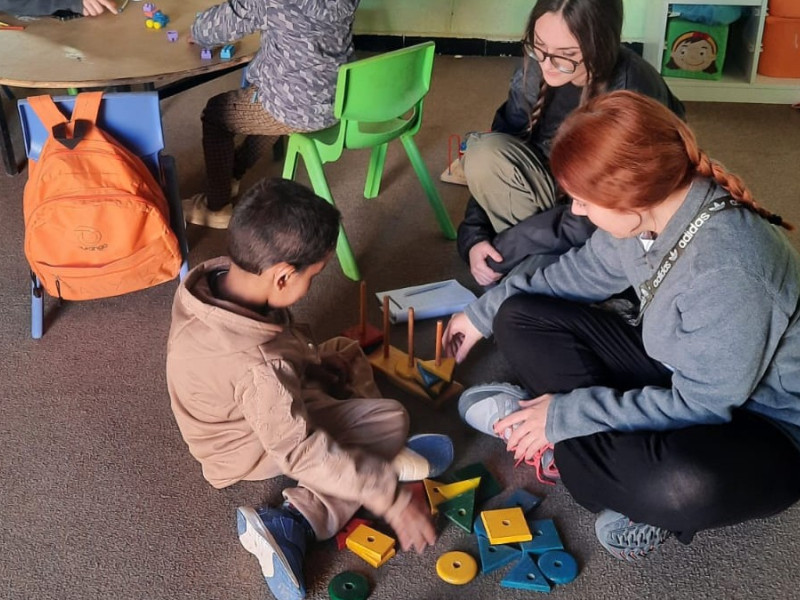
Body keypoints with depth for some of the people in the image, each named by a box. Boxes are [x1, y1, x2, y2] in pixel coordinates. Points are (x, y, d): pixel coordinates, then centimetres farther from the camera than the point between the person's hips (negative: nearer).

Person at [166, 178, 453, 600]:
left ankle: (377, 456, 11)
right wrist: (391, 500, -29)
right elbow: (304, 452, -35)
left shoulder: (215, 275, -20)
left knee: (346, 354, 20)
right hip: (254, 446, -9)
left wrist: (314, 359, -2)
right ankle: (294, 525, -12)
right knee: (392, 421, -13)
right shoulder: (258, 366, -43)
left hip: (234, 408, 9)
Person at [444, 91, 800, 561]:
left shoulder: (726, 271, -35)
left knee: (684, 484, -45)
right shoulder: (651, 208, -12)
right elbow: (583, 270, 7)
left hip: (760, 426, -8)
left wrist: (566, 413, -23)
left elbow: (699, 407, -27)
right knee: (520, 318, -3)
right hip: (676, 373, 8)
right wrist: (482, 314, 13)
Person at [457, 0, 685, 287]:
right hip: (562, 191, 5)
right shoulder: (535, 69, -15)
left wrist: (502, 253, -23)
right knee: (486, 154, -23)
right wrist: (474, 236, -18)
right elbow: (496, 158, -6)